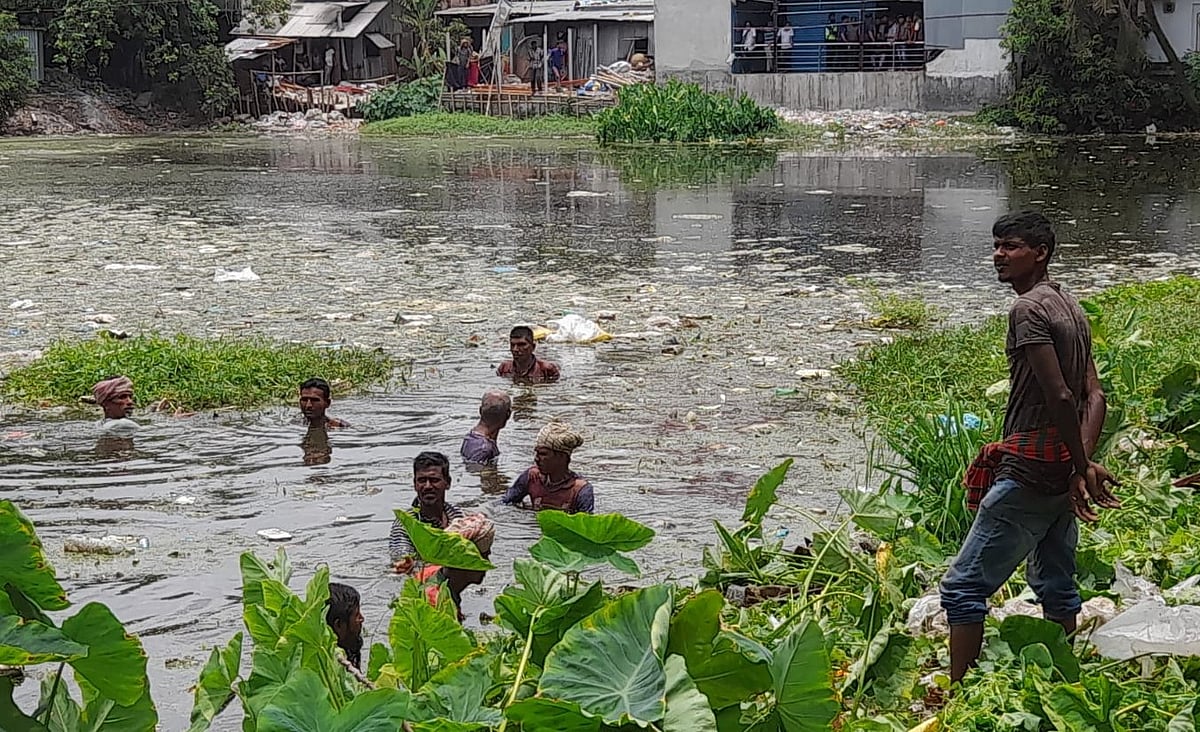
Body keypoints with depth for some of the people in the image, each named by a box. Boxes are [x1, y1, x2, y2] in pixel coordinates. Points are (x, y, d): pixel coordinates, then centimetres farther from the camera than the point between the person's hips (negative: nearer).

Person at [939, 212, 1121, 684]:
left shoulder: (1028, 309, -15)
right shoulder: (1070, 307, 14)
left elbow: (1060, 397, -21)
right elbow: (1094, 396, 9)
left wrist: (1082, 467, -13)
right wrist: (1082, 465, -2)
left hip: (1029, 475, -10)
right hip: (1062, 474, 10)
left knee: (964, 586, -6)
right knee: (1055, 586, 19)